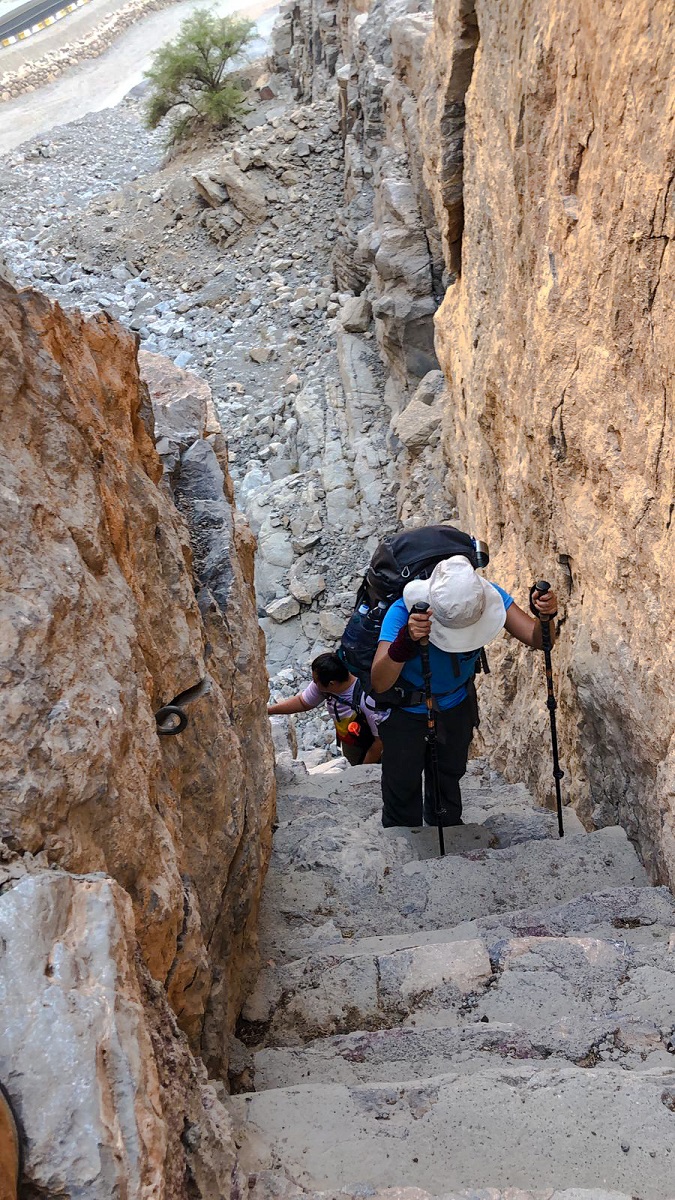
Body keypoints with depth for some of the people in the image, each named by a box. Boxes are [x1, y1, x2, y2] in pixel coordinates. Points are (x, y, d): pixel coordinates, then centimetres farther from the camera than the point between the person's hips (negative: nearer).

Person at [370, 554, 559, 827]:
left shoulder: (488, 597, -30)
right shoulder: (403, 612, -41)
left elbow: (536, 639, -27)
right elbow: (379, 683, -49)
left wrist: (546, 618, -50)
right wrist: (407, 641, -67)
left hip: (457, 704, 4)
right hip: (406, 710, -3)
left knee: (449, 773, 27)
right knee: (402, 781, 15)